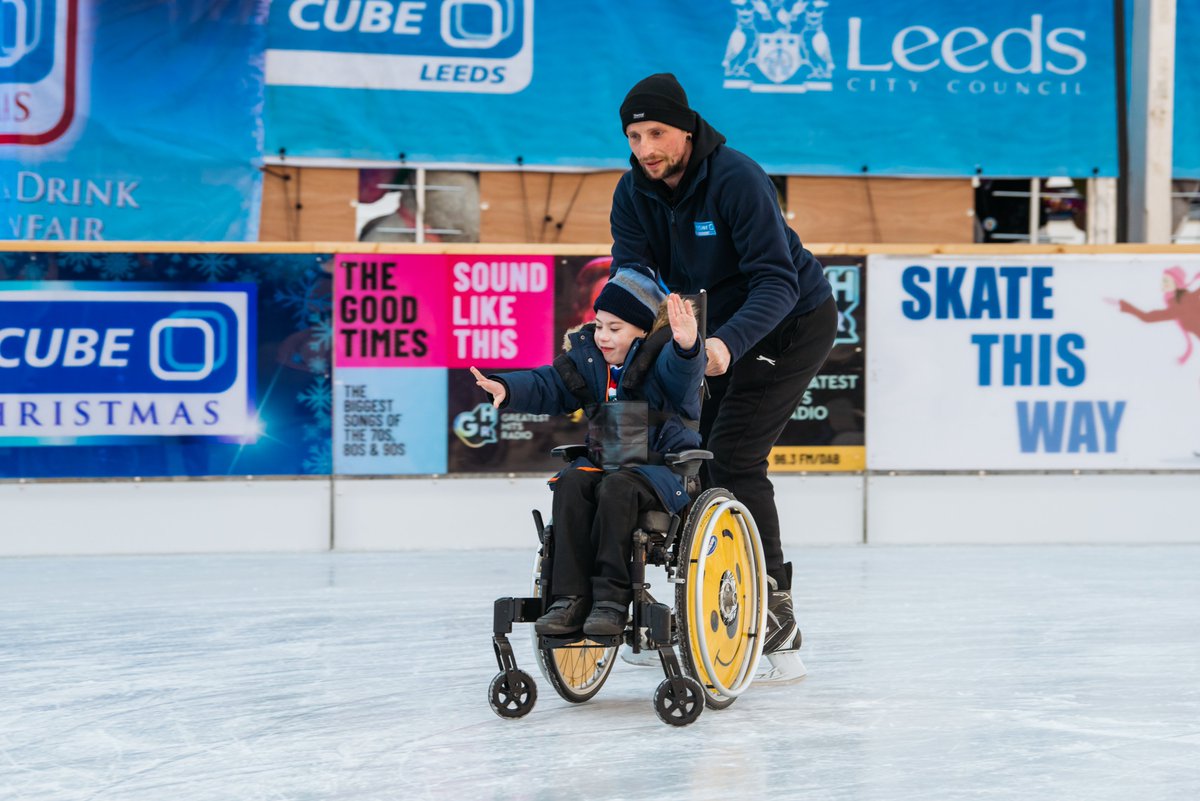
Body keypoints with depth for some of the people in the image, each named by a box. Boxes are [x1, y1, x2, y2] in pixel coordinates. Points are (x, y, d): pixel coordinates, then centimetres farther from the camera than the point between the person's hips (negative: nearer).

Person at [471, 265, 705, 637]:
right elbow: (549, 386, 7)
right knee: (571, 484, -24)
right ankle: (571, 599, -25)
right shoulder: (586, 355, 8)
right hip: (602, 463, 6)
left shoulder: (662, 357, -10)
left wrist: (687, 346, -55)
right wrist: (507, 388, -12)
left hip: (664, 469, -6)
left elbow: (682, 370, -32)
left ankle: (611, 600, -28)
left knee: (616, 489, -34)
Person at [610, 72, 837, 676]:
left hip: (794, 324, -7)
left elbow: (776, 281, -34)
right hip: (718, 326, 7)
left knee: (733, 456, -18)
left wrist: (727, 343, -50)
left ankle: (775, 614, -15)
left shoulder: (737, 180, -29)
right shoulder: (634, 194, -9)